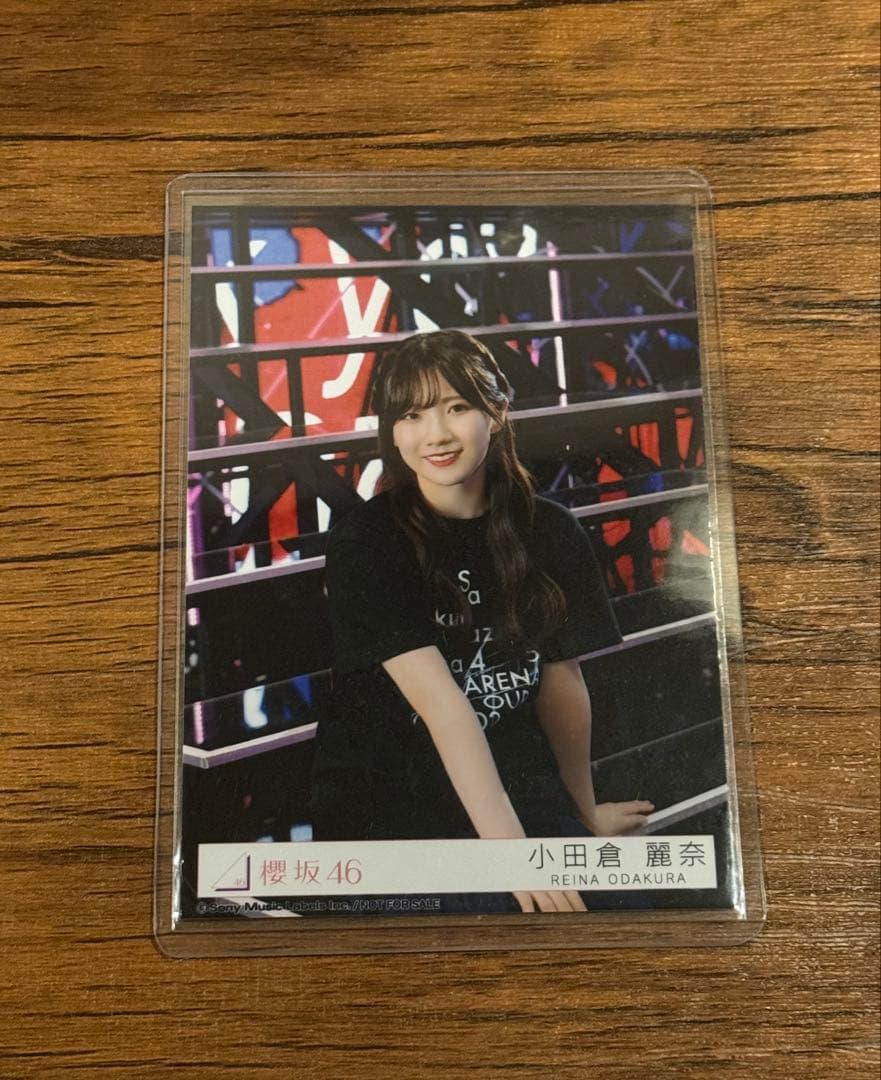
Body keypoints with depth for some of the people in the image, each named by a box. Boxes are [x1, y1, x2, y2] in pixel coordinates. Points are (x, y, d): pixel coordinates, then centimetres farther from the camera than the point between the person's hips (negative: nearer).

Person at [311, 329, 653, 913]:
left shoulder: (550, 532, -1)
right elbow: (441, 703, -22)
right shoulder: (363, 543, -13)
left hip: (514, 783, 4)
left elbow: (563, 680, 7)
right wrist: (511, 849, -28)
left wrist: (584, 813, 17)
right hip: (384, 794, -3)